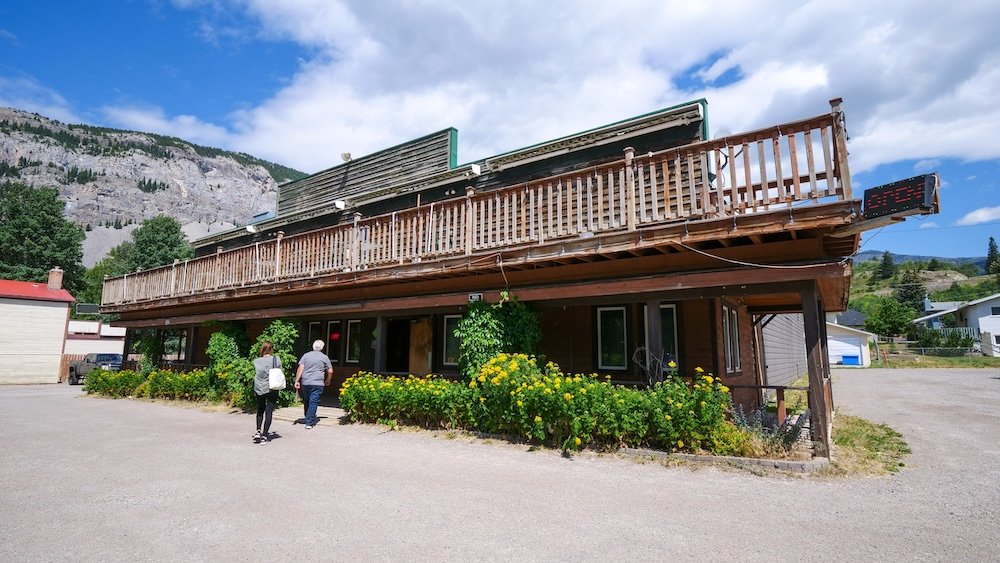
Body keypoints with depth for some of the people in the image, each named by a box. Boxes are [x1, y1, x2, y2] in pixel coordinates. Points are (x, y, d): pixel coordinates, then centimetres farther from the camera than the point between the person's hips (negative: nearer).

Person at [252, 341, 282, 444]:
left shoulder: (256, 361, -1)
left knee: (260, 410, 22)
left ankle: (258, 431, 12)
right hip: (272, 388, -2)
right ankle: (264, 435, 3)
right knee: (269, 411, 3)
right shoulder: (276, 359, -6)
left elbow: (255, 374, 1)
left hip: (259, 389, 2)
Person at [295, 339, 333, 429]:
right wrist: (328, 381, 21)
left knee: (306, 401, 16)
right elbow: (330, 371, 5)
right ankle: (309, 423, -5)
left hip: (305, 383, 3)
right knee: (313, 402, -2)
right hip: (318, 384, -3)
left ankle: (309, 419, 30)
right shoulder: (324, 357, 4)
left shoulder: (306, 355, 7)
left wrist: (297, 381, 0)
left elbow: (300, 369, -2)